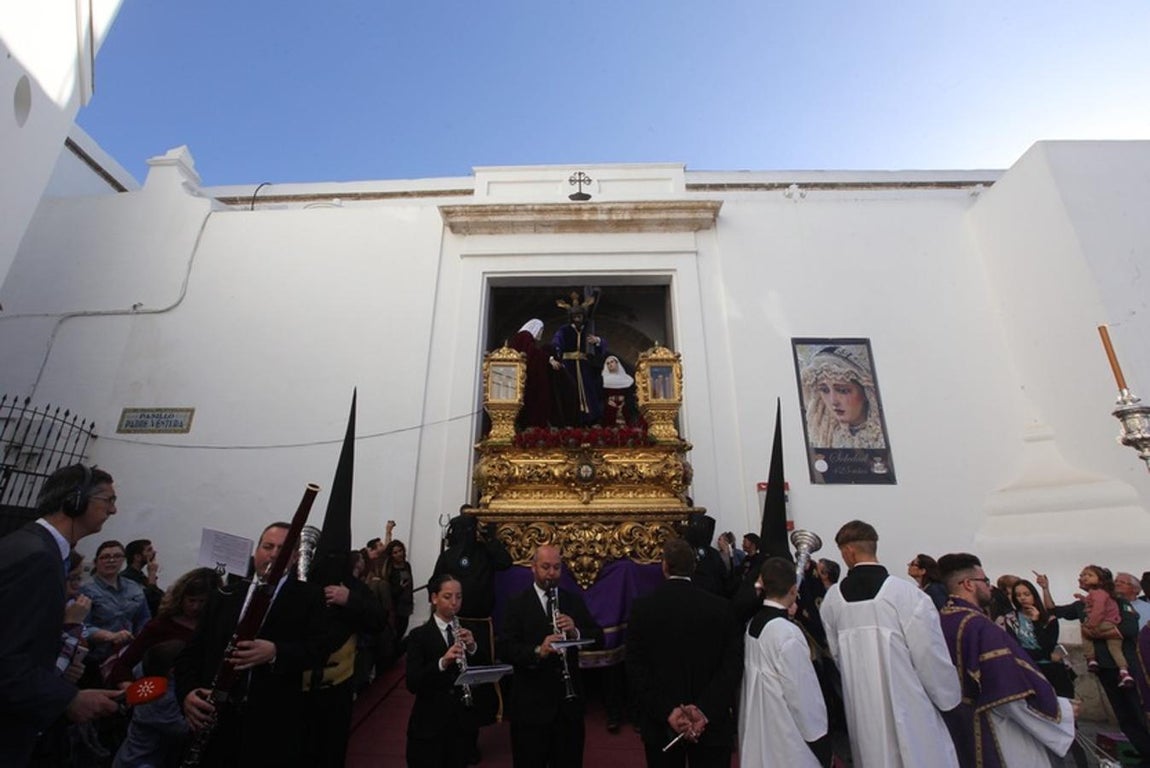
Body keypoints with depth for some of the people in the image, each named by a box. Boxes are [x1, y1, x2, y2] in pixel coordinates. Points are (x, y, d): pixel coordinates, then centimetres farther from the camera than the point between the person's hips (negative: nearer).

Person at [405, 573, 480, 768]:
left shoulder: (468, 631, 3)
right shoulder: (419, 635, -7)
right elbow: (413, 684, -16)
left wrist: (472, 648, -16)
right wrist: (442, 662, -30)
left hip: (463, 723, 3)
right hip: (429, 725, -3)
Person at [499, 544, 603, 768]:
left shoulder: (574, 601, 5)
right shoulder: (517, 604, -6)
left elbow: (598, 638, 0)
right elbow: (505, 649, -14)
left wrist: (575, 632, -21)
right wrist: (537, 651, -31)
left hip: (569, 700, 3)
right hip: (531, 704, -3)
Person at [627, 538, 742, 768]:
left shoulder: (642, 608, -8)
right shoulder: (721, 607, -7)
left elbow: (635, 668, -12)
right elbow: (733, 666, -12)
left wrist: (667, 712, -14)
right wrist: (706, 711, -15)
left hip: (661, 724, 0)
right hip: (711, 723, 1)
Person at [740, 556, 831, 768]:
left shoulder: (751, 624, -2)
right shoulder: (788, 634, -23)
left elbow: (757, 680, 4)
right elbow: (803, 694, -17)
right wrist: (820, 741, -6)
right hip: (786, 741, -7)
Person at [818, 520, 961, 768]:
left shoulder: (832, 598, -7)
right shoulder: (906, 594, -18)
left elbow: (837, 655, 3)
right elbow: (932, 658, -12)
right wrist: (949, 699, 6)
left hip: (861, 709, 3)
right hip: (909, 708, -3)